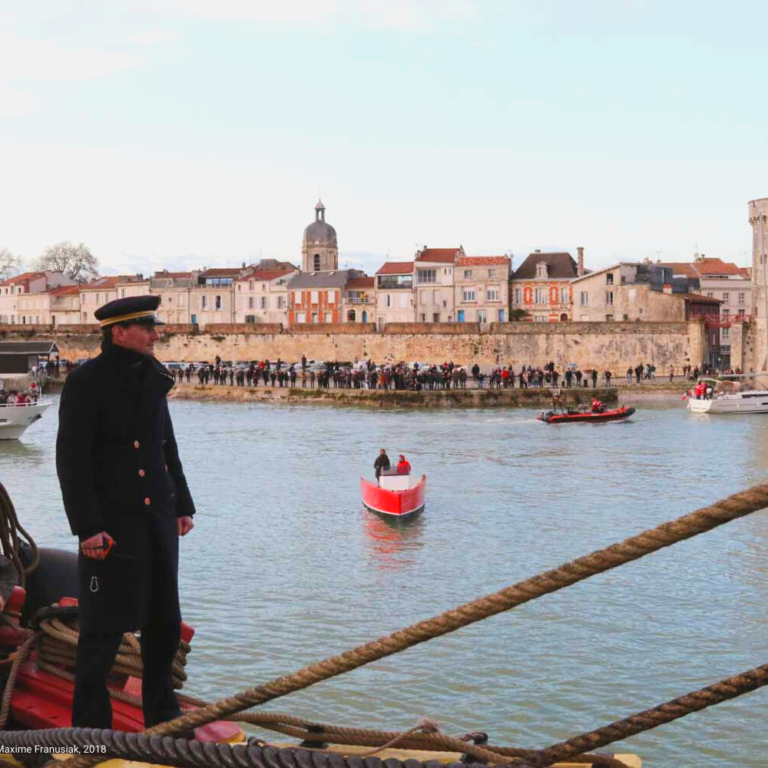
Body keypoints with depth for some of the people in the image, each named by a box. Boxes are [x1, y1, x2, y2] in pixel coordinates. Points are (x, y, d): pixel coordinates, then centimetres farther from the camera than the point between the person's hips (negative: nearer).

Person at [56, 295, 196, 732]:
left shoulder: (152, 380, 12)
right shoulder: (87, 383, -11)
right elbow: (72, 459, -14)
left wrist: (183, 505, 16)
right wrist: (87, 527, -19)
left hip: (158, 518, 8)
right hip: (113, 523, -8)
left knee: (165, 620, 14)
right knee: (106, 625, -2)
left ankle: (163, 716, 28)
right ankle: (91, 723, 11)